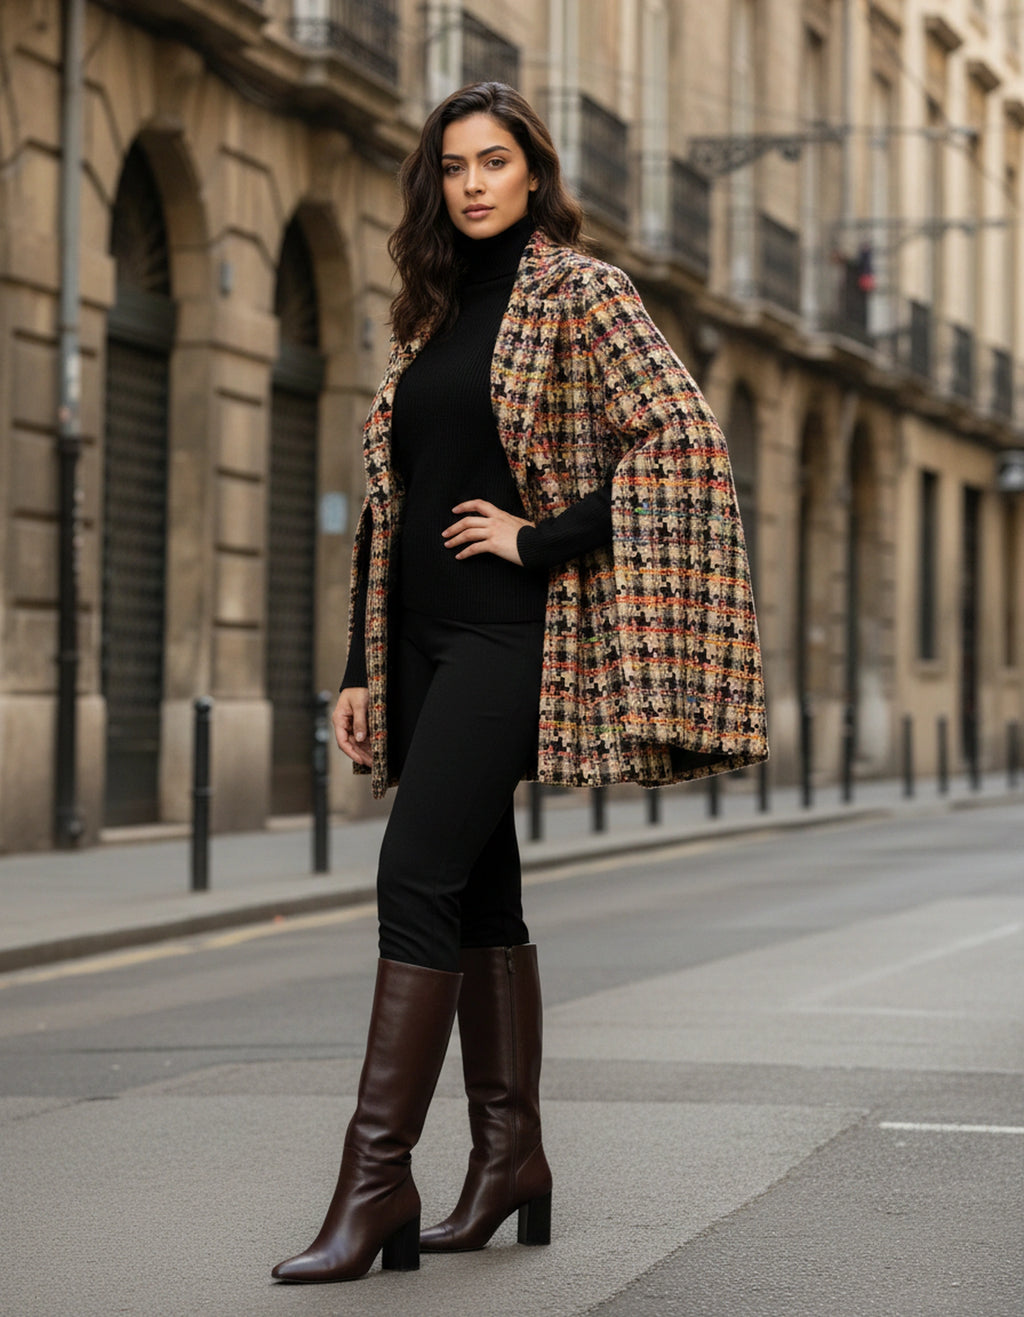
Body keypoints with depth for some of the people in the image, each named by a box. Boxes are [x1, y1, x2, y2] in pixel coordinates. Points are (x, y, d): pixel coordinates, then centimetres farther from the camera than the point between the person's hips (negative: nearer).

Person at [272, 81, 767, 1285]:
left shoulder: (578, 292, -3)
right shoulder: (428, 317, 17)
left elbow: (681, 435, -13)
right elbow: (388, 503, 17)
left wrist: (546, 541, -14)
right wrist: (360, 668, 12)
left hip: (510, 627, -7)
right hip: (424, 634, 7)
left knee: (416, 880, -16)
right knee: (478, 892, 9)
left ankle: (377, 1176, -16)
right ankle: (508, 1160, 16)